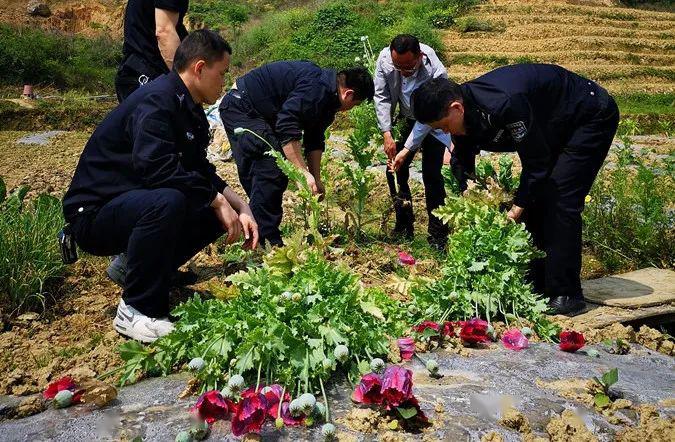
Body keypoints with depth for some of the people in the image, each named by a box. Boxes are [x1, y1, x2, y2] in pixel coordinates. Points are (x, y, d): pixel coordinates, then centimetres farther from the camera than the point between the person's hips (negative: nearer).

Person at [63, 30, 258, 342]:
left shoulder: (189, 110, 9)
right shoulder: (157, 101, -21)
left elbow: (202, 172, 13)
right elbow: (157, 168, -34)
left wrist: (240, 206, 0)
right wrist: (217, 199, -24)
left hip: (133, 202, 9)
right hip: (94, 212, -9)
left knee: (216, 209, -2)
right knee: (167, 202, -36)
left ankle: (134, 265, 9)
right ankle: (136, 311, -19)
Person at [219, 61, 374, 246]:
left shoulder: (327, 96, 7)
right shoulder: (315, 88, -25)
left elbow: (315, 141, 13)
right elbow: (287, 130, -33)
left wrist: (316, 180, 10)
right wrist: (303, 173, -33)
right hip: (240, 107, -10)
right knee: (271, 171, -16)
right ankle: (266, 242, -11)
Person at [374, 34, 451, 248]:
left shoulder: (436, 73, -35)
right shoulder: (385, 59, -24)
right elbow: (381, 96, -14)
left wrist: (407, 149, -31)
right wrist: (387, 134, -21)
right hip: (406, 119, 5)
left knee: (431, 175, -13)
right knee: (395, 171, 1)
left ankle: (438, 236, -2)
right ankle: (404, 227, 16)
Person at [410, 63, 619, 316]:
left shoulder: (503, 105, -38)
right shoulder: (464, 115, -11)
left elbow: (536, 162, -28)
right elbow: (462, 166, 2)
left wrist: (518, 207, -22)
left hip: (592, 117, -8)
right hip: (556, 127, 9)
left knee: (559, 200, -16)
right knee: (534, 196, 2)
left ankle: (566, 295, -10)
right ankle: (538, 286, 9)